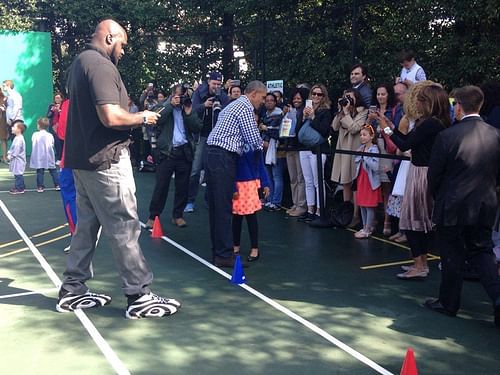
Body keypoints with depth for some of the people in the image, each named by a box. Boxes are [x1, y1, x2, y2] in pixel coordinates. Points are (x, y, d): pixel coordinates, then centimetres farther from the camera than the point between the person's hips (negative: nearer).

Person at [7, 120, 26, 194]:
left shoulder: (19, 139, -20)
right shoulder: (17, 138, 14)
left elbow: (16, 150, -20)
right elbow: (12, 148, 22)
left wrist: (10, 156, -11)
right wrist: (9, 153, 10)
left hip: (18, 160, -10)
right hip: (16, 160, 10)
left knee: (18, 174, -6)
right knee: (18, 174, 15)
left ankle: (19, 189, -2)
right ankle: (18, 187, 23)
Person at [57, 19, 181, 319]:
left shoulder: (80, 62, 16)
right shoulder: (101, 66, -16)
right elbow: (111, 116, -26)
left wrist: (132, 118, 14)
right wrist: (142, 118, -9)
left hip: (84, 159, 10)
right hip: (106, 160, -10)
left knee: (87, 225, 15)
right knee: (125, 228, -4)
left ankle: (73, 291, 22)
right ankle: (139, 297, 3)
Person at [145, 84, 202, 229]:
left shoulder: (189, 109, 13)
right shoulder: (164, 107, 6)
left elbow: (198, 128, 3)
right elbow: (156, 120, -13)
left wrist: (188, 113, -8)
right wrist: (171, 105, -12)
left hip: (184, 151, 3)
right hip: (167, 151, -3)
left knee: (182, 186, 6)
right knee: (161, 185, -3)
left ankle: (178, 215, 18)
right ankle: (153, 216, 5)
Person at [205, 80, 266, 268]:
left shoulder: (234, 105, 24)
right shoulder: (245, 108, -6)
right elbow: (254, 141, -8)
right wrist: (262, 143, 13)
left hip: (212, 154, 10)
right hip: (223, 159, -10)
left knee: (216, 206, 11)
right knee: (224, 208, -7)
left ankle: (218, 251, 18)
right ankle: (224, 255, -4)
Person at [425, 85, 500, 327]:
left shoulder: (447, 137, -16)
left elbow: (434, 175, -8)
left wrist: (438, 198, 11)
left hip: (452, 207, -4)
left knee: (452, 257, 10)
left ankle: (448, 303, 24)